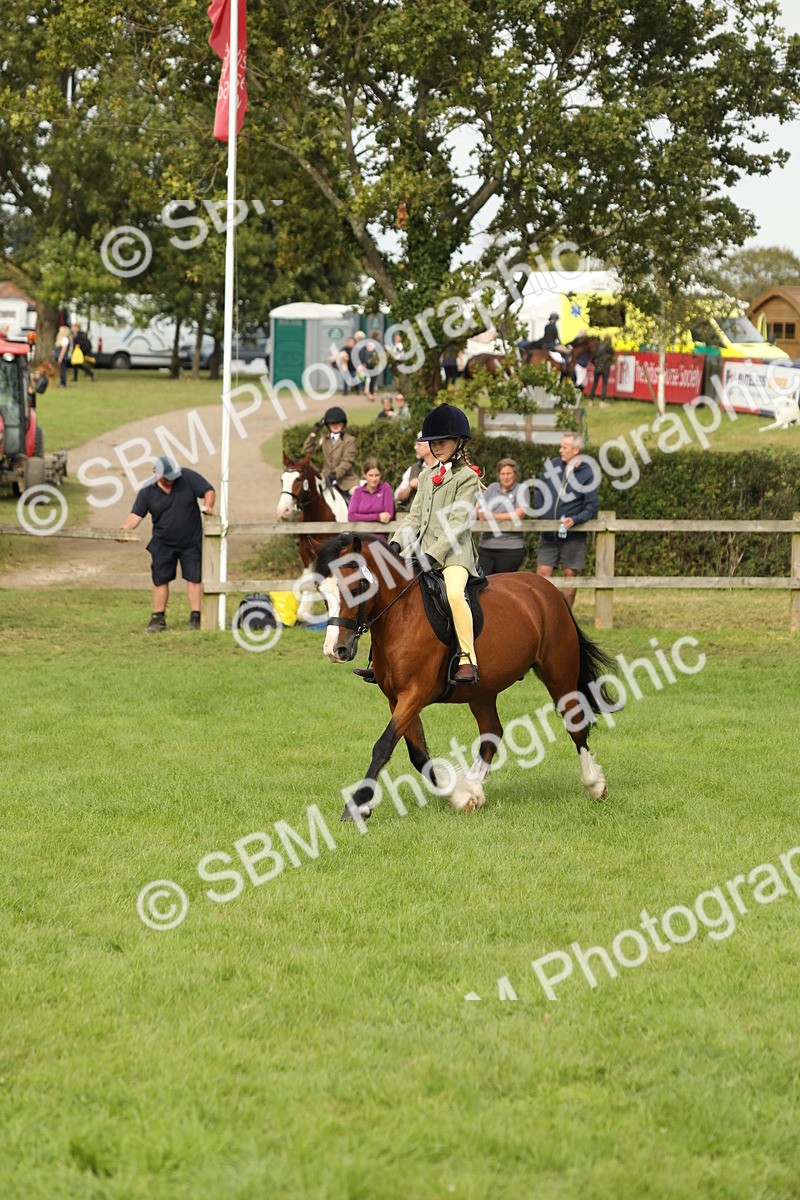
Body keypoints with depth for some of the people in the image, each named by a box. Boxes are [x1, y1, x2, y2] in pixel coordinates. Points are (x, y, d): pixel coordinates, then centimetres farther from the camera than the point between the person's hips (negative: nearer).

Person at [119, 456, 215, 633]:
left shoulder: (188, 477, -10)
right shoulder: (147, 492, -8)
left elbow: (208, 491, -7)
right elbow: (136, 514, -10)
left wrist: (207, 507, -27)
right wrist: (126, 528, -29)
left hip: (191, 542, -1)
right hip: (163, 544, 1)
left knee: (194, 578, -1)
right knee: (160, 580, 4)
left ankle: (195, 618, 5)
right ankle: (158, 620, 13)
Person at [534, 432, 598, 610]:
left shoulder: (587, 474, -5)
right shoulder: (552, 465, 6)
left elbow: (591, 508, -7)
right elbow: (539, 490, 17)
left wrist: (574, 520, -23)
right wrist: (540, 514, 5)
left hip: (572, 535, -3)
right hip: (548, 534, 3)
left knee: (570, 574, 3)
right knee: (542, 573, -4)